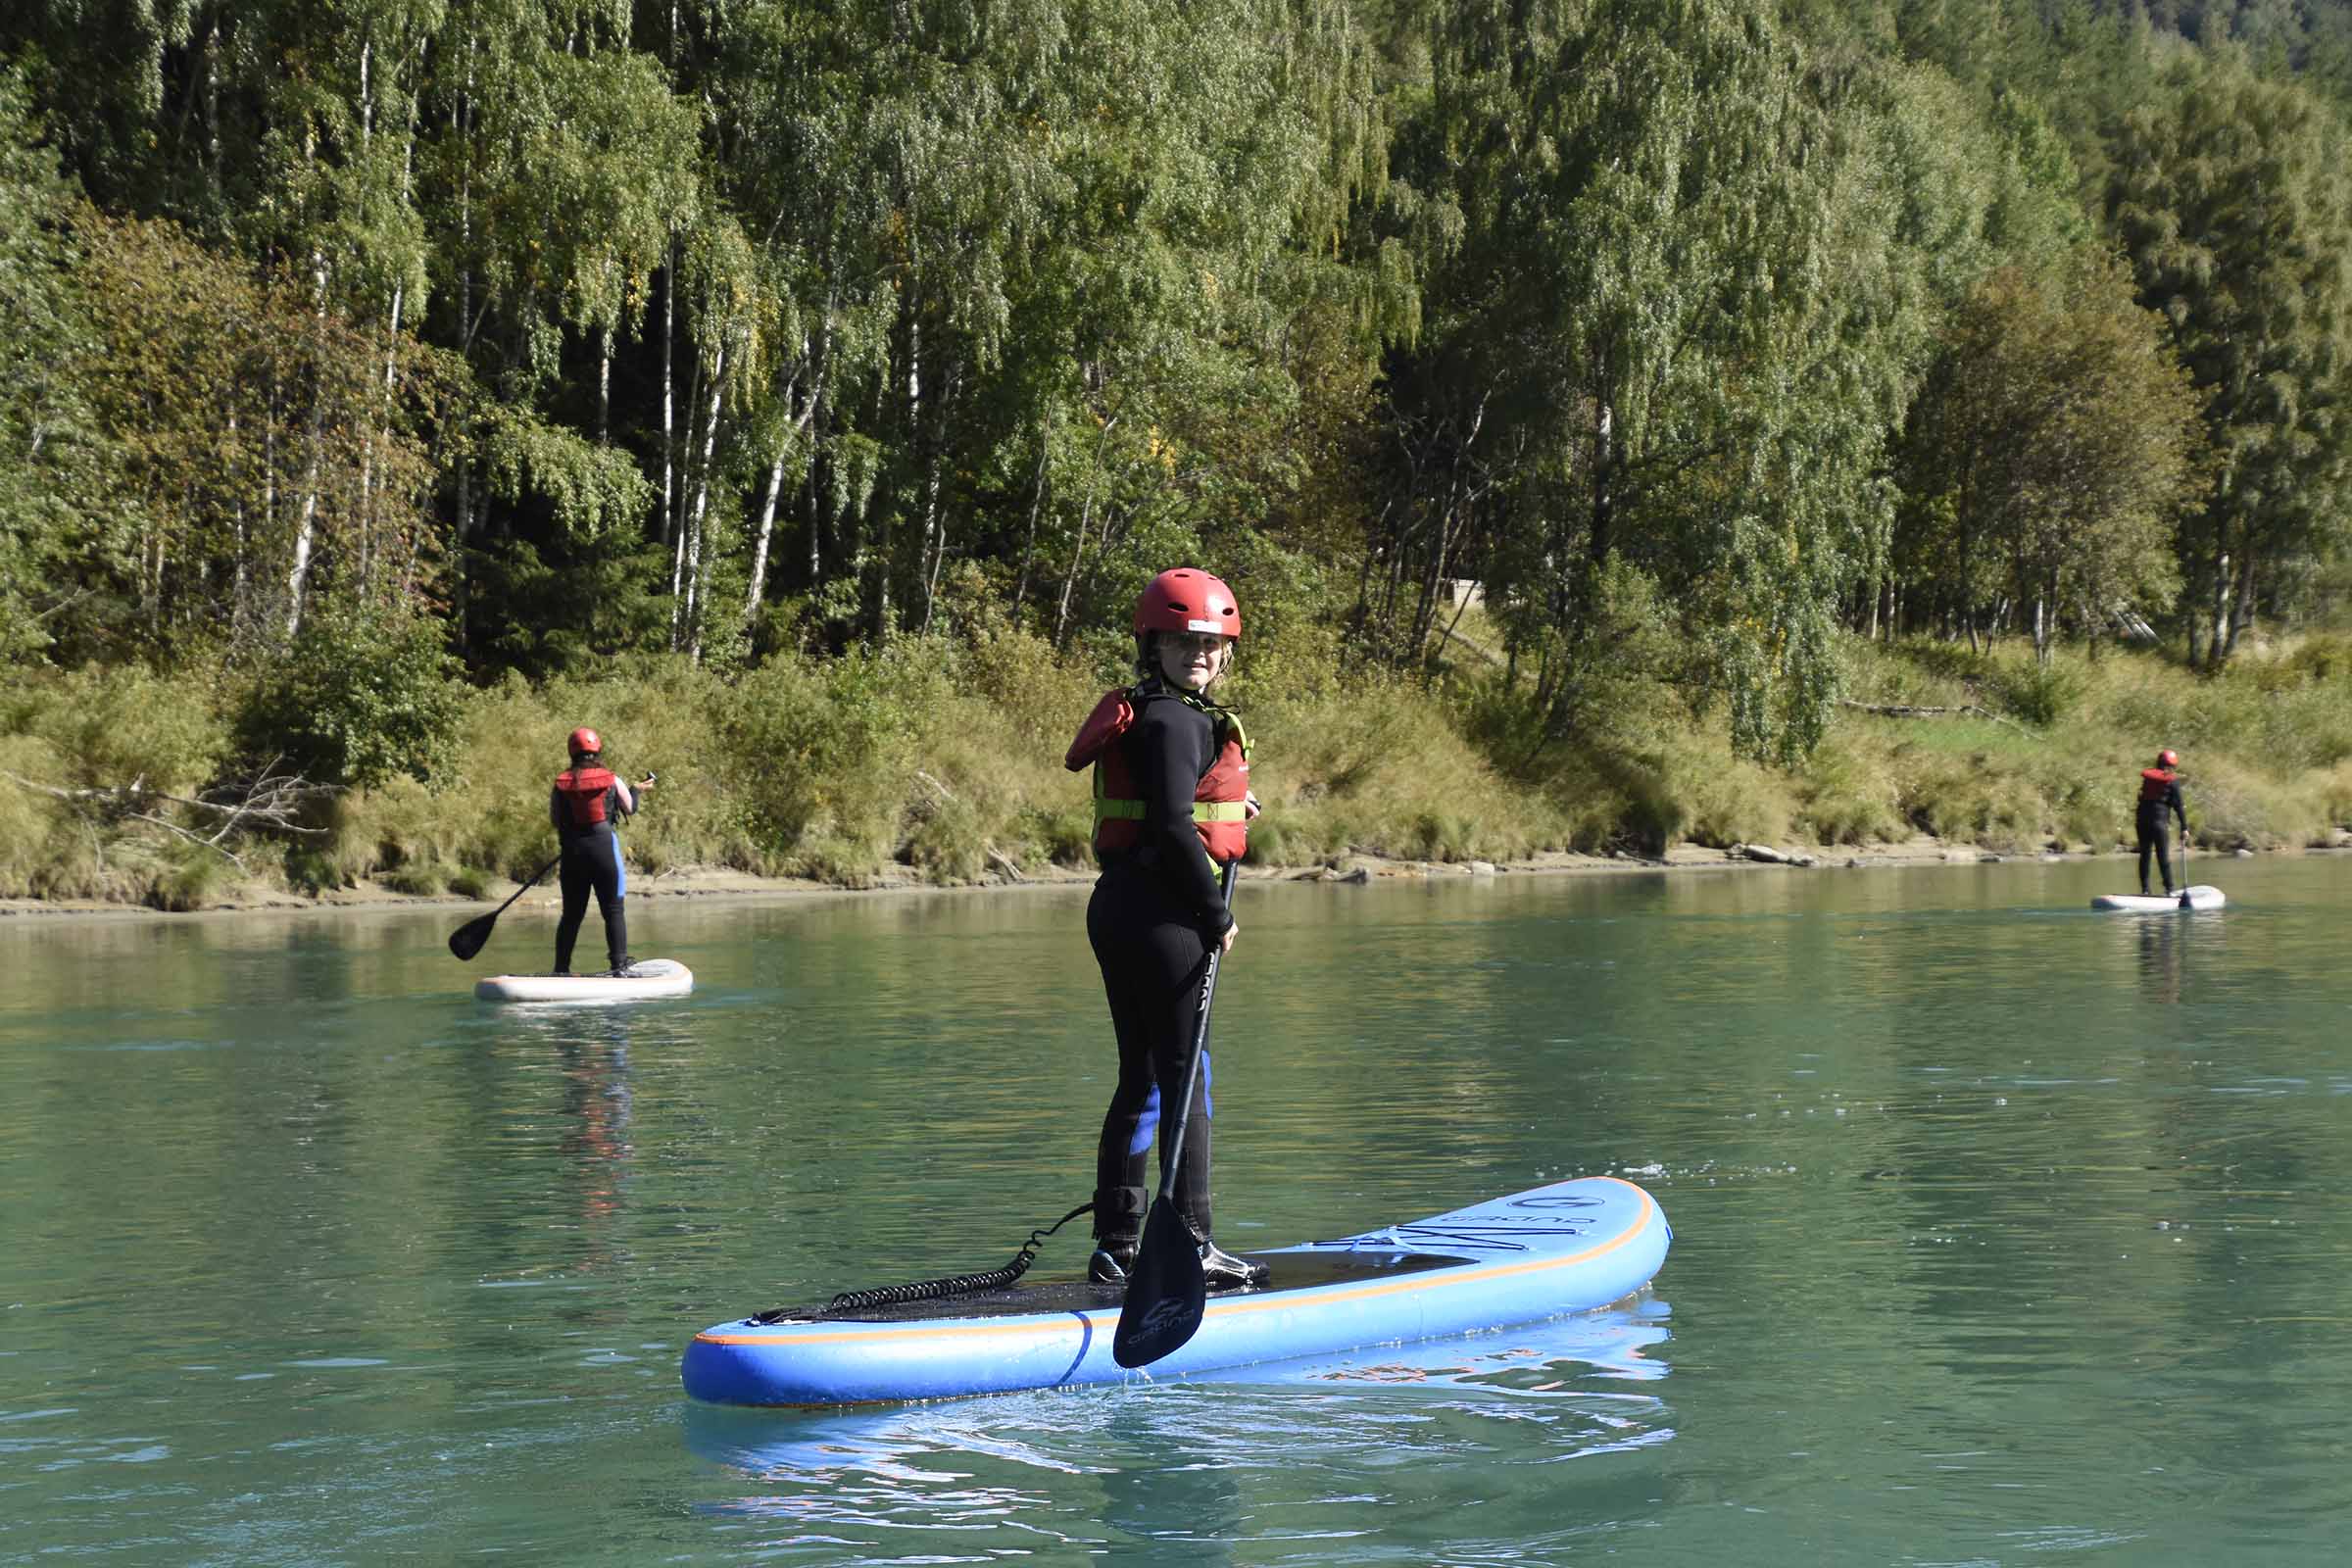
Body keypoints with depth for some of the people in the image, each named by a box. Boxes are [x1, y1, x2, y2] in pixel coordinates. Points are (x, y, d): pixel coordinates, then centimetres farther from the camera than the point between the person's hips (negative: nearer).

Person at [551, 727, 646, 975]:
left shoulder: (561, 783, 2)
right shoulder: (612, 780, -1)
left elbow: (554, 819, 8)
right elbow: (630, 810, 11)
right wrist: (635, 790, 29)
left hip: (572, 852, 2)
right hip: (604, 847, -2)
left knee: (571, 913, 11)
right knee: (613, 910, 3)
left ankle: (561, 968, 13)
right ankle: (619, 962, -5)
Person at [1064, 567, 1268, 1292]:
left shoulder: (1140, 715, 16)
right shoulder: (1176, 721, -14)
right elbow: (1172, 828, -21)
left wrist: (1222, 803, 17)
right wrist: (1217, 917, -14)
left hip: (1118, 907, 10)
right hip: (1160, 914, -10)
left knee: (1141, 1079, 13)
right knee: (1186, 1078, -4)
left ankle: (1115, 1246, 17)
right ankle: (1191, 1242, -1)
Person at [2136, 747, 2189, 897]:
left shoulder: (2148, 776, 13)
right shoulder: (2172, 780, -1)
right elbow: (2178, 805, -4)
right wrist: (2184, 827, -2)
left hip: (2142, 819, 4)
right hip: (2159, 821, -4)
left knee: (2144, 855, 10)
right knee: (2163, 856, -1)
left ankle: (2144, 889, 9)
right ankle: (2169, 889, -1)